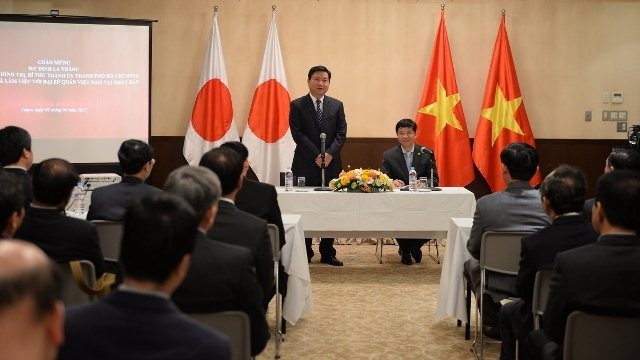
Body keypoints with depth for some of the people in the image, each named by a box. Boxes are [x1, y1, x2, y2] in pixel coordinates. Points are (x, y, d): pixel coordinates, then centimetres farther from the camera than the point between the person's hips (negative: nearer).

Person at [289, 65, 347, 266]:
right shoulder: (297, 106, 2)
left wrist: (330, 153, -11)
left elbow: (341, 133, 4)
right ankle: (305, 253, 9)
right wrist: (316, 155, -13)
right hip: (306, 166, -2)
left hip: (331, 165, 3)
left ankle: (327, 253, 10)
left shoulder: (337, 106, 11)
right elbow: (297, 134, -6)